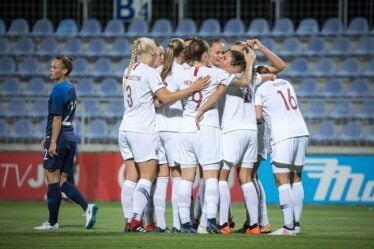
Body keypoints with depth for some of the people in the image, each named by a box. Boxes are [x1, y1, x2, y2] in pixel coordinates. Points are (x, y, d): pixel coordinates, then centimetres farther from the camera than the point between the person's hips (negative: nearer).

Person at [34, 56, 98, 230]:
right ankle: (87, 207, -6)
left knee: (52, 179, -3)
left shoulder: (58, 90, -12)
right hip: (70, 138, 9)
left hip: (59, 138, -9)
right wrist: (48, 137, 26)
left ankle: (52, 222, -1)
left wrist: (53, 142, -18)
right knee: (62, 181, 10)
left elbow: (57, 118, -17)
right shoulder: (70, 89, 16)